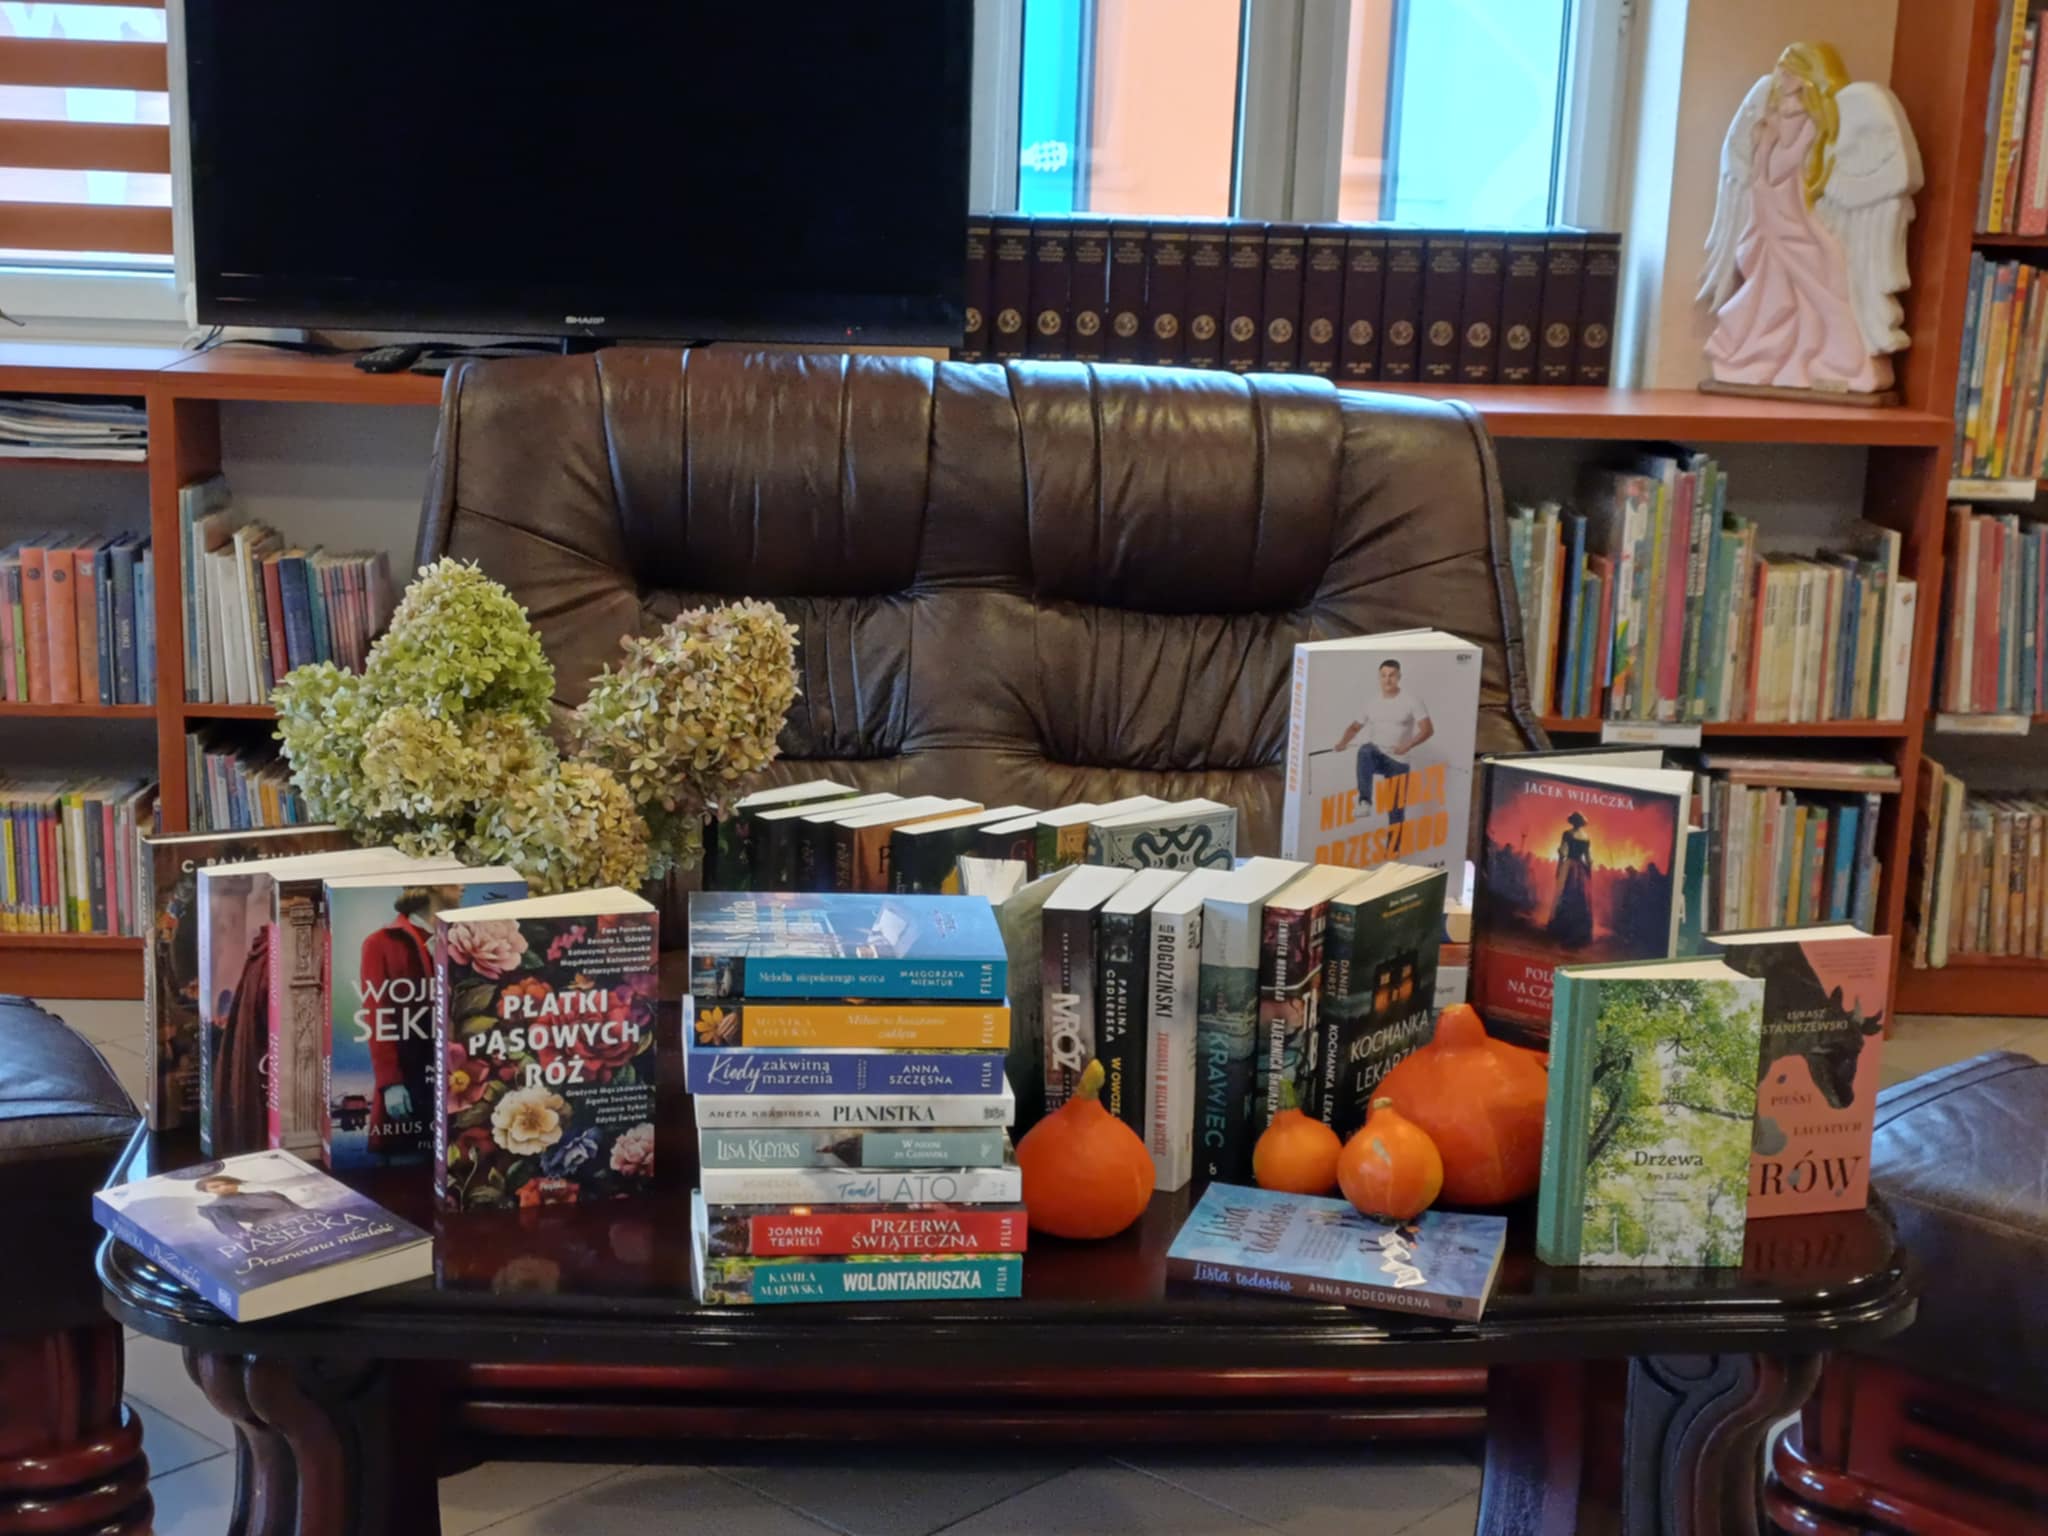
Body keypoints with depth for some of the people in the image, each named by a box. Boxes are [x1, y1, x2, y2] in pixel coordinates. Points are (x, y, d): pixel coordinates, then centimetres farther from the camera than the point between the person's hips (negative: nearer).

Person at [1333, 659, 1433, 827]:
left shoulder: (1412, 701, -4)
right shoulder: (1371, 701, 7)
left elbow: (1428, 729, -10)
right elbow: (1355, 726, 17)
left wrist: (1408, 745, -26)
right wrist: (1343, 742, -3)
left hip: (1398, 762, -1)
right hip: (1376, 756, 1)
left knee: (1397, 809, 1)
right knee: (1365, 751, -35)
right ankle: (1365, 802, -40)